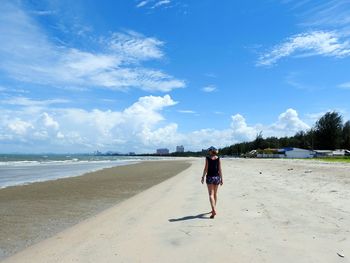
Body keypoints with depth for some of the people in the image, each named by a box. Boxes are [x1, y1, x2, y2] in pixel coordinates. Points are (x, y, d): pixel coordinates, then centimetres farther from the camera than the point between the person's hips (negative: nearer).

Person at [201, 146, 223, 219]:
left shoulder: (207, 158, -7)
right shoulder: (218, 158, 1)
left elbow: (206, 169, -8)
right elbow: (220, 169, 0)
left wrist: (203, 177, 0)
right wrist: (221, 178, 5)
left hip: (210, 177, -4)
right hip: (217, 177, 4)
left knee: (211, 194, -4)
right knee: (215, 193, 18)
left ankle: (214, 210, -17)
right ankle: (214, 209, 31)